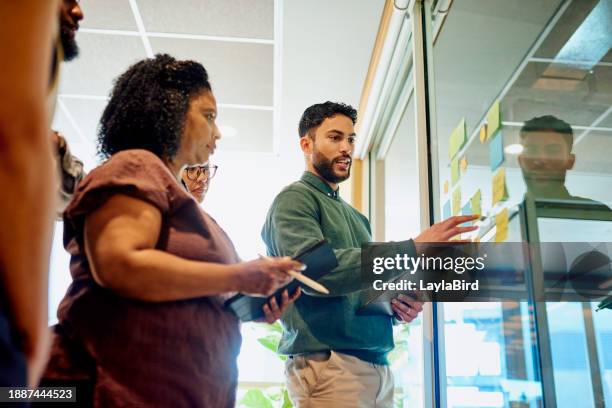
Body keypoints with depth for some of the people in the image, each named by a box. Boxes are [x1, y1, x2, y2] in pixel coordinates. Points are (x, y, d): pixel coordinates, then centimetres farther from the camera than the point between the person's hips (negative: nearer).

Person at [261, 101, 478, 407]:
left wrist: (395, 306, 0)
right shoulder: (295, 199, -5)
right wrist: (413, 249, -25)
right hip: (328, 366, -8)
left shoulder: (355, 217, 19)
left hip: (378, 368, 8)